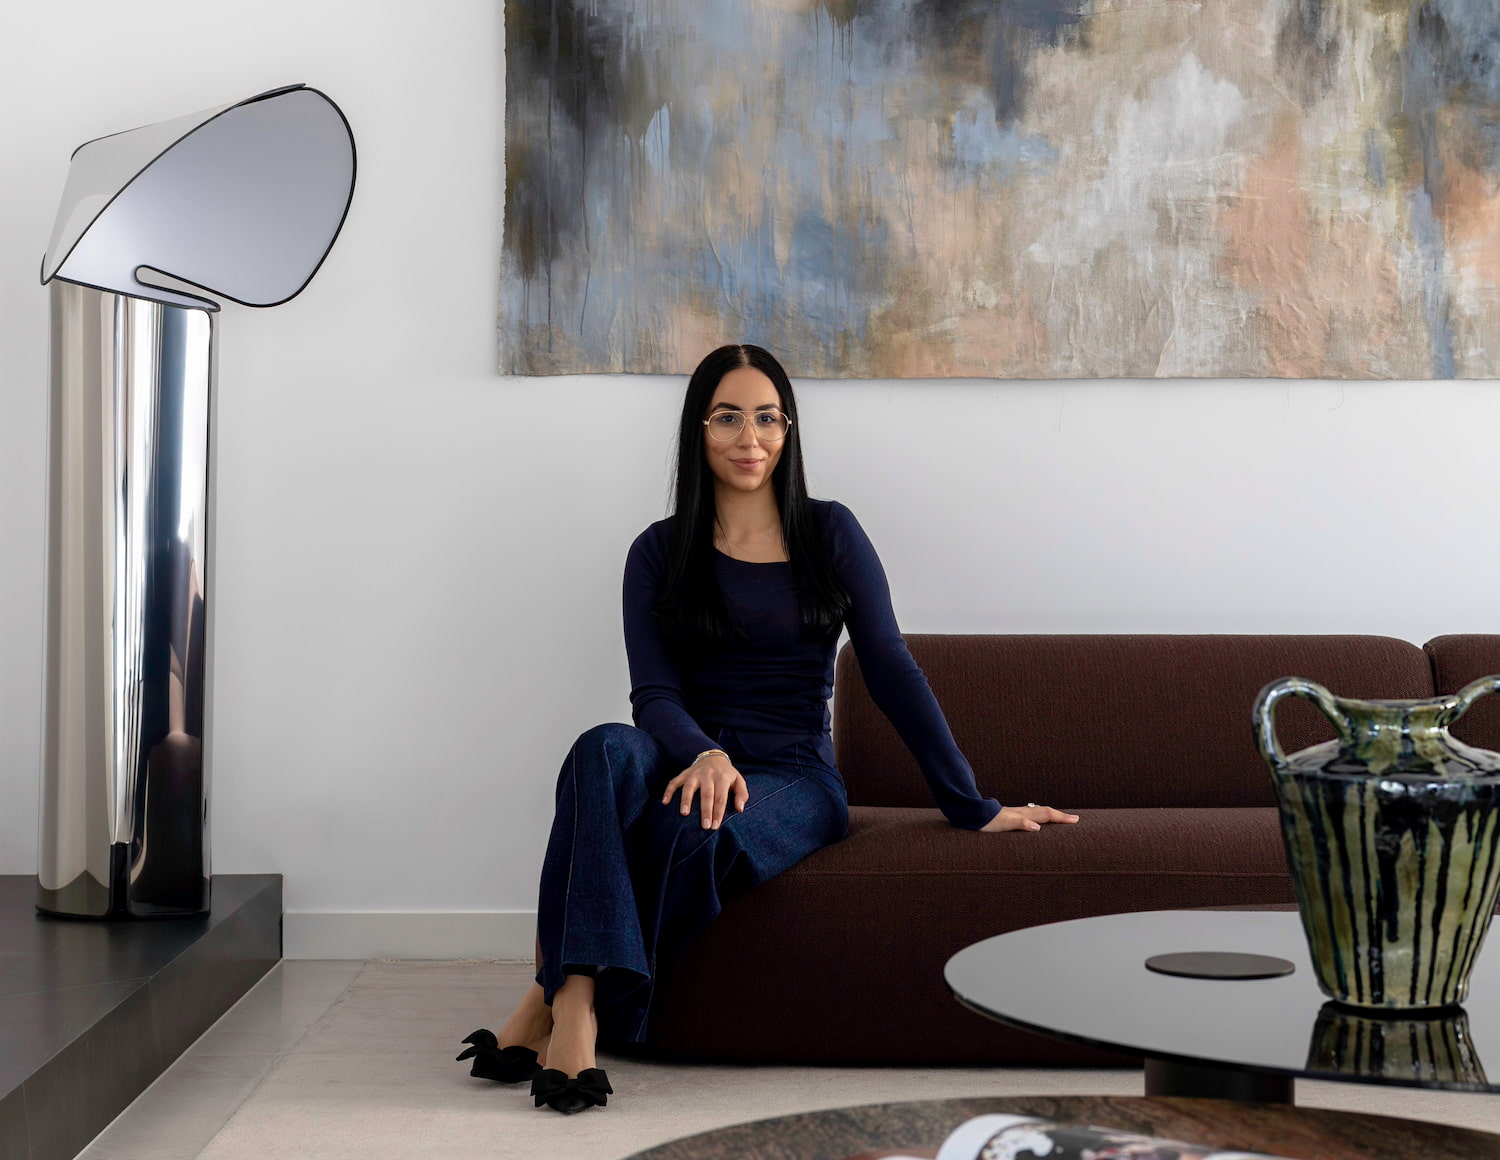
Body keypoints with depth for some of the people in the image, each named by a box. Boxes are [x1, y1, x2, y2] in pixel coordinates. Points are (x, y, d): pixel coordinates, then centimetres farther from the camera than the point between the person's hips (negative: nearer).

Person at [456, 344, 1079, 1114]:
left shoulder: (831, 534, 7)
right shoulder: (659, 553, 8)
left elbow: (891, 673, 5)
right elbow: (654, 694, -3)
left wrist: (973, 808, 1)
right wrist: (704, 753, -27)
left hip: (794, 778, -1)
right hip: (688, 759, 1)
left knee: (700, 832, -37)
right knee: (605, 749, -36)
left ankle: (560, 993, -25)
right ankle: (574, 1001, -43)